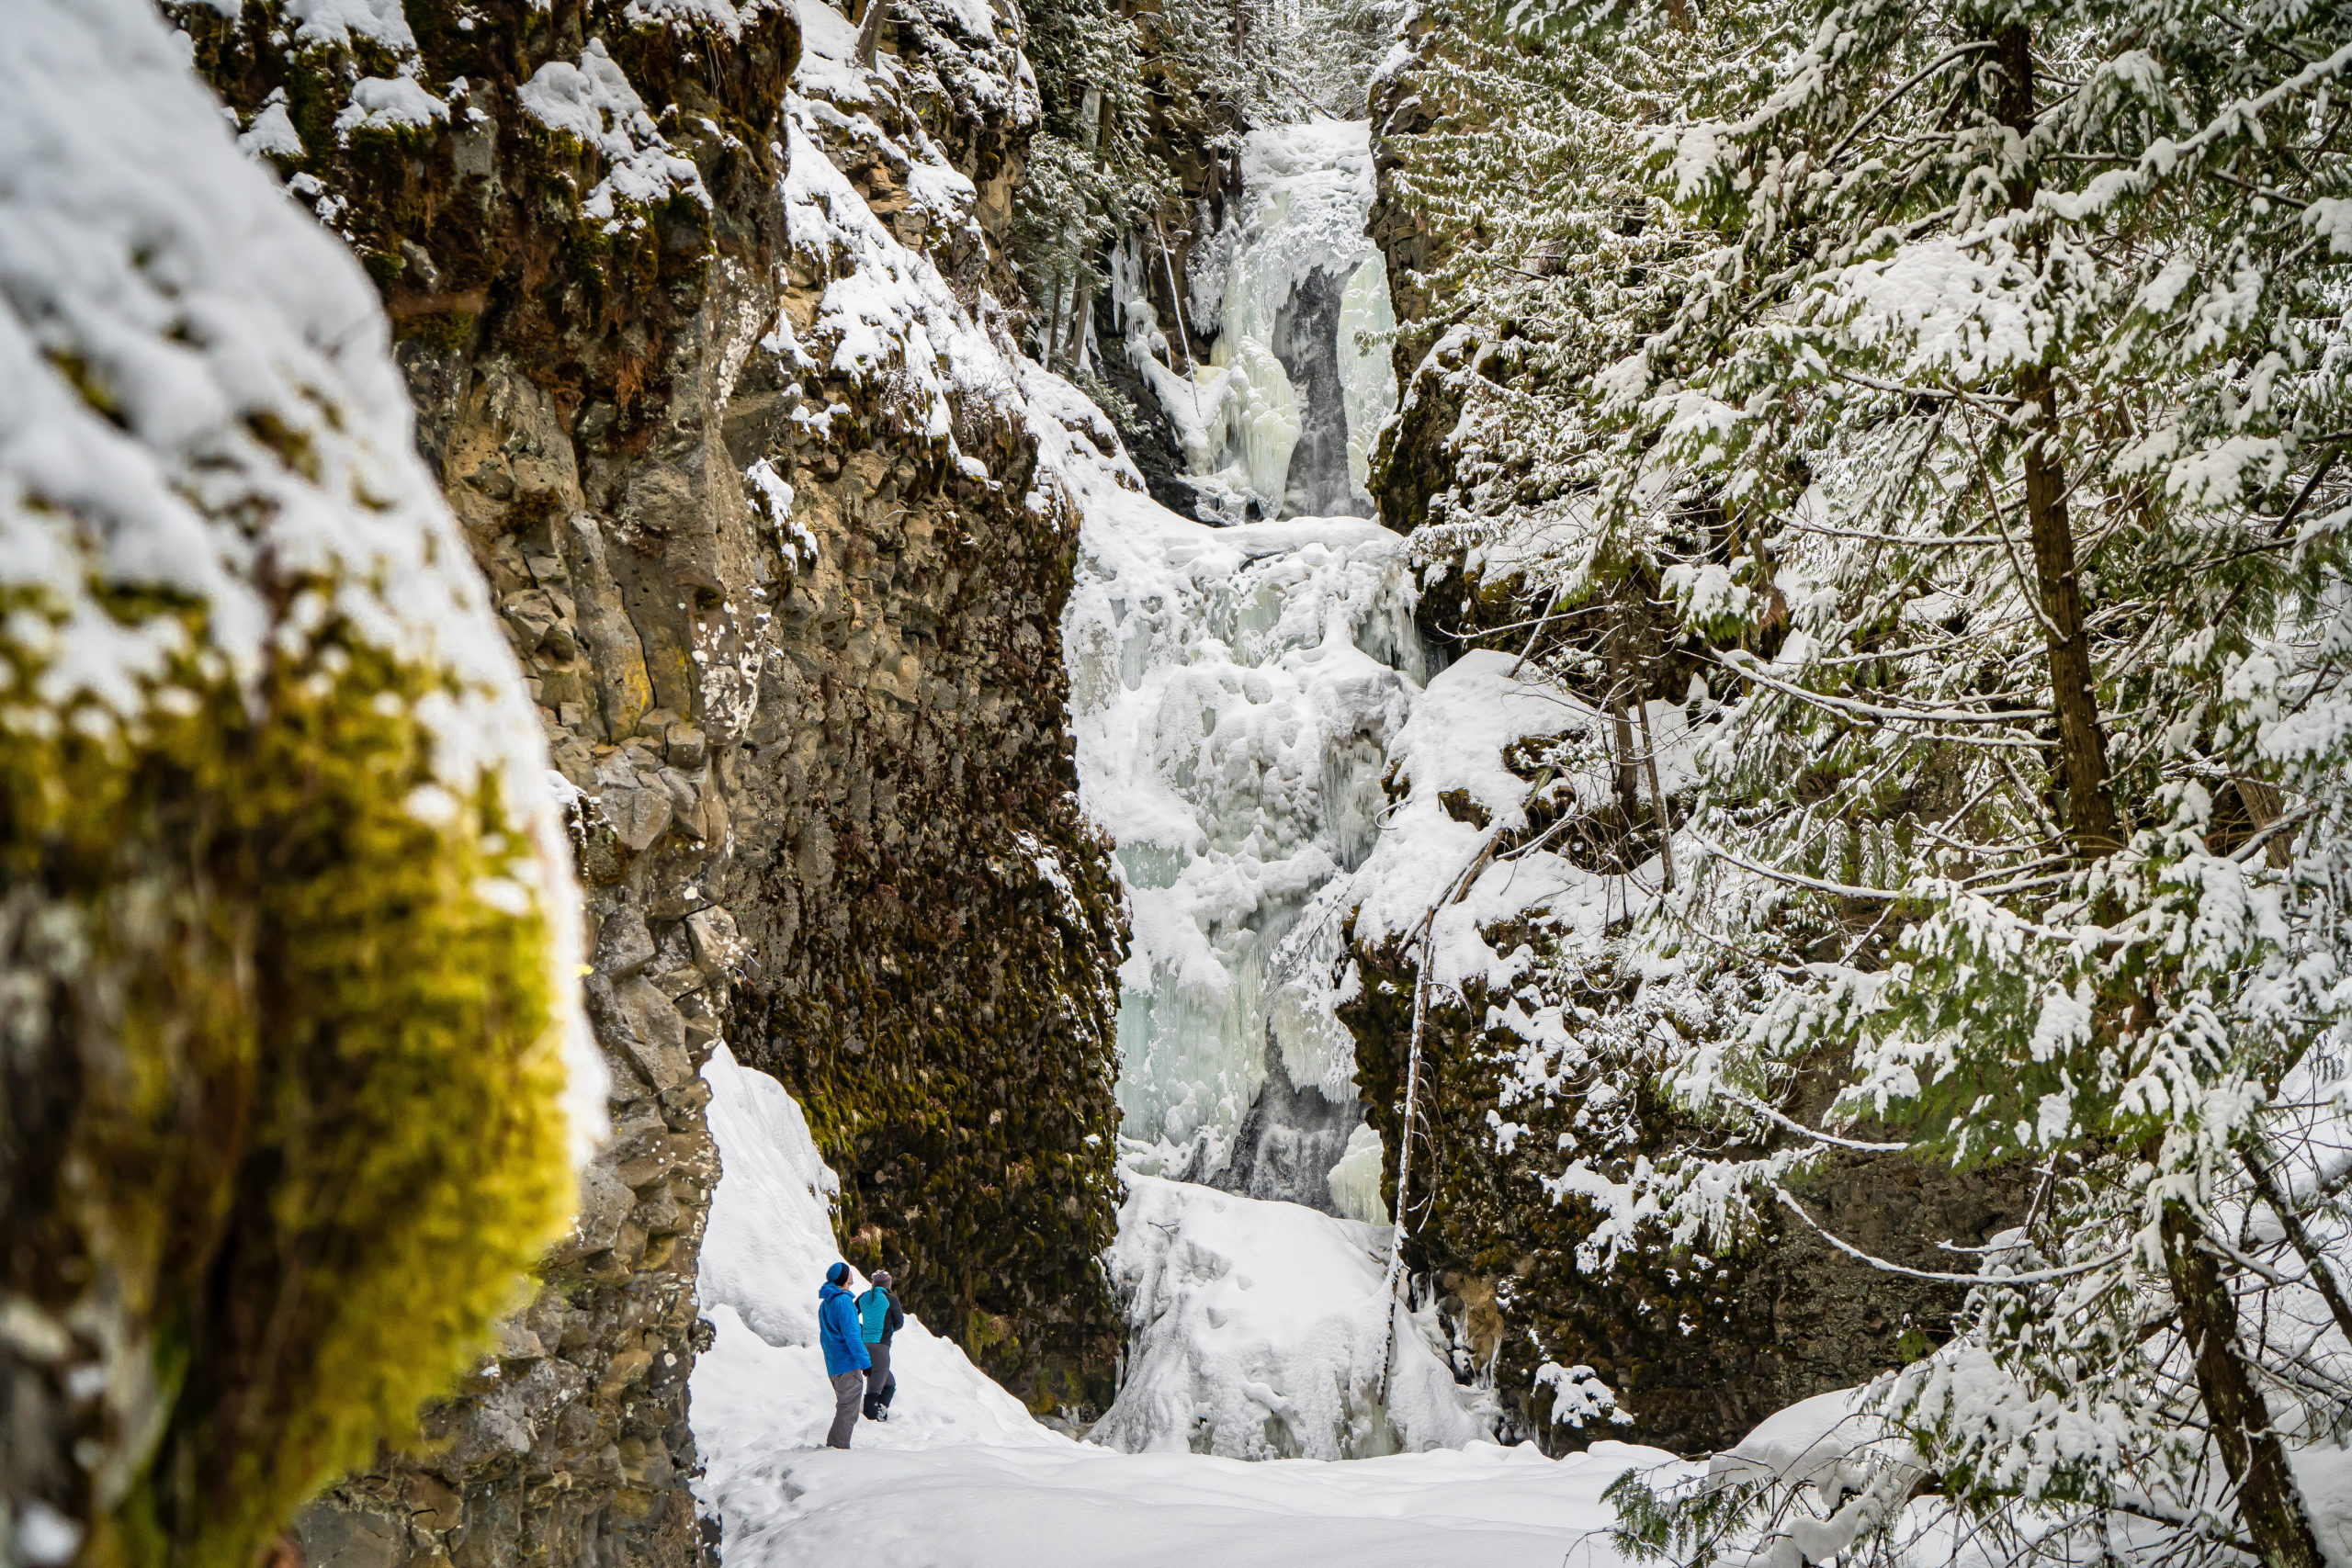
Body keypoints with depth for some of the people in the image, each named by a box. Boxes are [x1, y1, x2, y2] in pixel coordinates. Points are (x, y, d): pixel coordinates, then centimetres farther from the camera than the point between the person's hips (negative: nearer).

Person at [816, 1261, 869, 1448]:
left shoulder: (824, 1304, 15)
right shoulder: (843, 1301, -14)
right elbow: (851, 1335, -18)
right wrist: (865, 1361, -16)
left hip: (833, 1367, 9)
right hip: (848, 1365, -9)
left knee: (845, 1409, 16)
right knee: (848, 1412, -6)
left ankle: (834, 1448, 16)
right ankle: (836, 1447, -10)